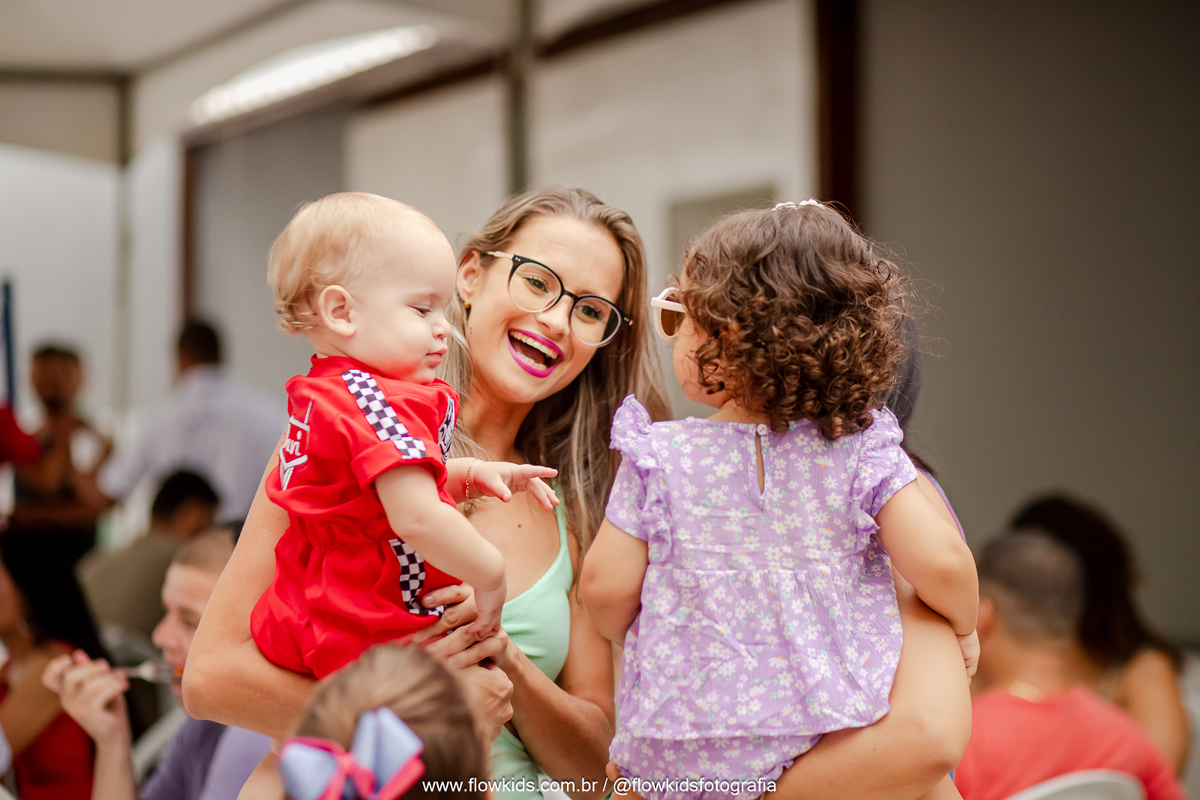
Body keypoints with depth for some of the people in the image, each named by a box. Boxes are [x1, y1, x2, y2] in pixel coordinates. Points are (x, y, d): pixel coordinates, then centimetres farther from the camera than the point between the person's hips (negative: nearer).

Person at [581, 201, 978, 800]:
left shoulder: (659, 459, -7)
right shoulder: (861, 453, -8)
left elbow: (606, 587, -4)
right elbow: (940, 562, -13)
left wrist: (637, 639, 18)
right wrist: (962, 629, 9)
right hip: (829, 733, 0)